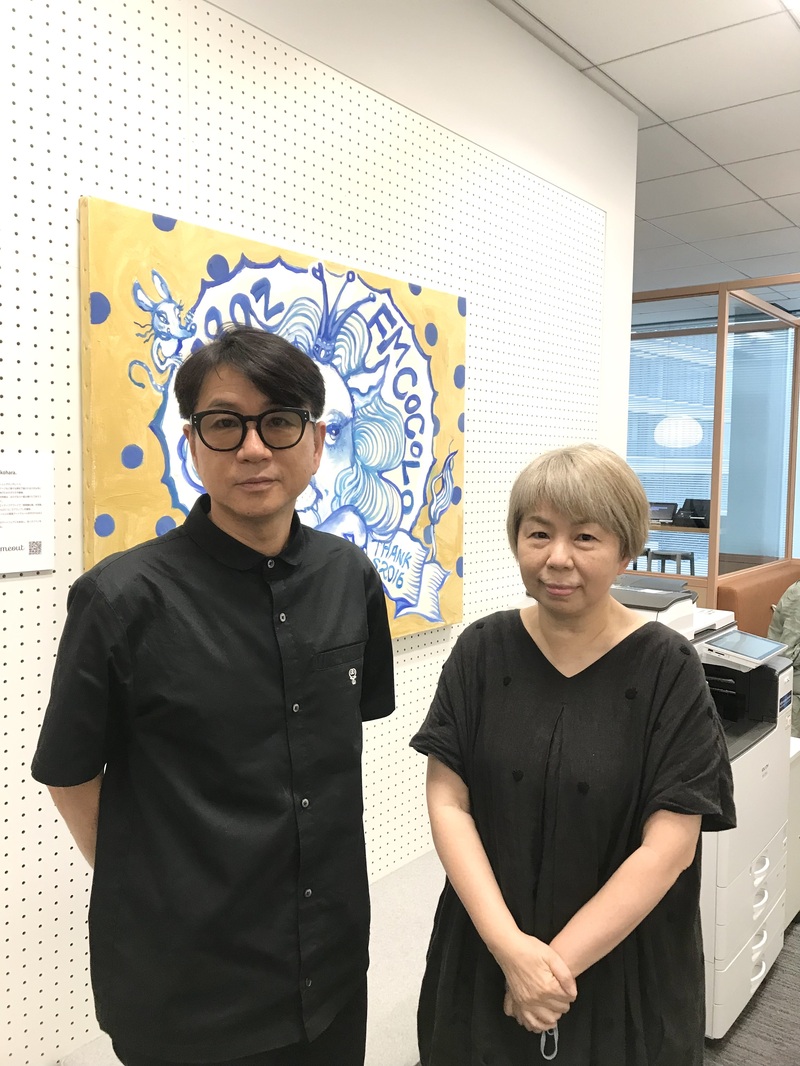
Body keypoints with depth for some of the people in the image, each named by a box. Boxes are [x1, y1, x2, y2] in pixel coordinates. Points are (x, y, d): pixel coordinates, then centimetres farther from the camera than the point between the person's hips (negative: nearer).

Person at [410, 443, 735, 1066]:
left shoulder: (667, 668, -13)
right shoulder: (483, 651, -7)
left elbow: (670, 845, -15)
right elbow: (448, 802, -8)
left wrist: (560, 961, -16)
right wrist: (508, 944, -17)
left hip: (623, 973, -2)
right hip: (485, 958, 2)